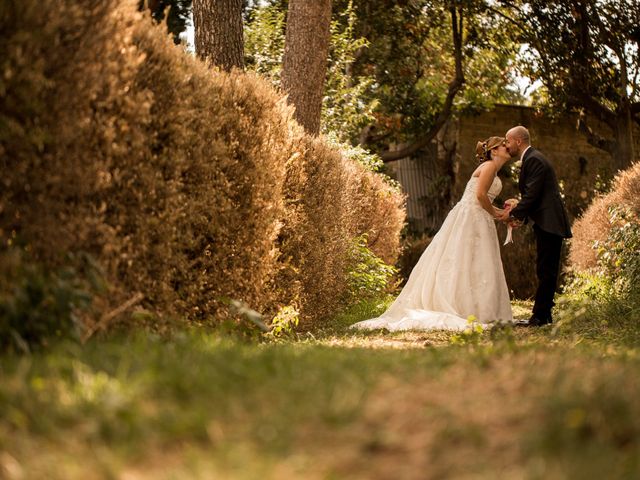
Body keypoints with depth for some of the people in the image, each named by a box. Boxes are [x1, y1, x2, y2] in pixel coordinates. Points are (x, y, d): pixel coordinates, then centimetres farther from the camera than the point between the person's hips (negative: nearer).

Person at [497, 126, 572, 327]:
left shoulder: (534, 160, -13)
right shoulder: (531, 159, 19)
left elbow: (532, 195, -18)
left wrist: (513, 214, -8)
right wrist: (519, 215, 10)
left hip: (549, 222, -11)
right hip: (546, 222, 11)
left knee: (546, 271, -9)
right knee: (545, 270, 12)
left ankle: (539, 316, -9)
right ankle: (543, 315, 16)